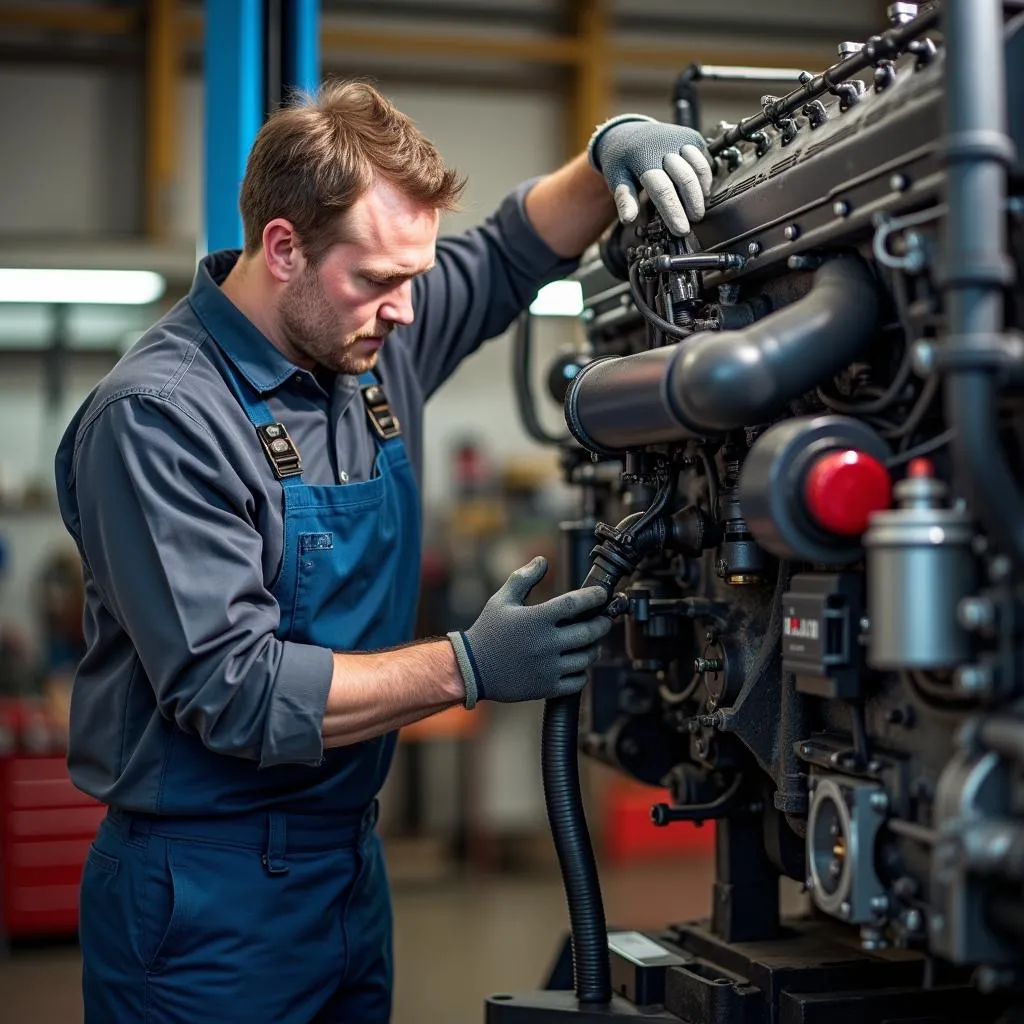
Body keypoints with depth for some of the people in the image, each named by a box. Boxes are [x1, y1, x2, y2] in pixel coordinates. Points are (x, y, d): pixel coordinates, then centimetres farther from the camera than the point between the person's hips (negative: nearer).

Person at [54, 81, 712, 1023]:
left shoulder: (376, 337, 0)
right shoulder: (159, 417, -21)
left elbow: (513, 255, 16)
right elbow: (232, 692, -24)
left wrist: (610, 151, -4)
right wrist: (469, 668, -24)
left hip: (352, 856, 7)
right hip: (210, 895, -7)